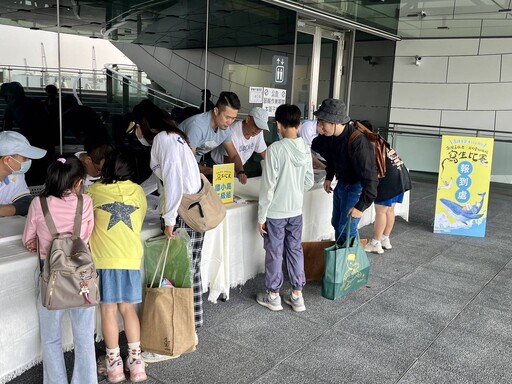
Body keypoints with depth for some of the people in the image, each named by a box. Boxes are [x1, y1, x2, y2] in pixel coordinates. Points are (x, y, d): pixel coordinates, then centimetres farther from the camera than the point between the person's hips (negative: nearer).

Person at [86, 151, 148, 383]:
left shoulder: (94, 191, 0)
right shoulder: (137, 191, 4)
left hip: (104, 258, -2)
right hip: (131, 257, 2)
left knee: (108, 310, 7)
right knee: (128, 308, 13)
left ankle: (114, 363, 15)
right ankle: (135, 359, 16)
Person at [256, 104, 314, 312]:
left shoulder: (275, 148, -19)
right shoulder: (305, 149, -2)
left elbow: (268, 185, -18)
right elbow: (309, 182, 6)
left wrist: (261, 215, -10)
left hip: (275, 212, -5)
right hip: (296, 210, 5)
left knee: (274, 253, 8)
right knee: (295, 250, 15)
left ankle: (273, 295, 21)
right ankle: (297, 295, 22)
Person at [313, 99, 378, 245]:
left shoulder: (358, 142, -33)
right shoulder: (334, 136, -8)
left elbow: (370, 177, -30)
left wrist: (361, 206, -28)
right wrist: (329, 177, 17)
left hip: (356, 187, -8)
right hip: (341, 184, 9)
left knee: (346, 229, -6)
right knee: (336, 224, 20)